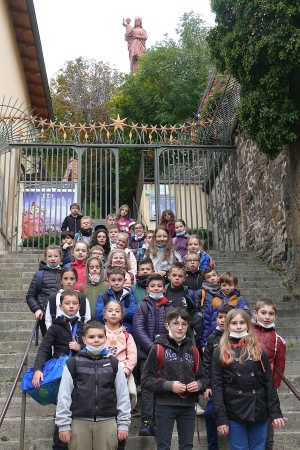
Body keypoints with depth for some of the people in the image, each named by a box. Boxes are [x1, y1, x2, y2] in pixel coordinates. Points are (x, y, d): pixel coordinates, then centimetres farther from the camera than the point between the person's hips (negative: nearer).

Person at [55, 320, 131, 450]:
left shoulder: (114, 364, 4)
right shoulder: (72, 364, 0)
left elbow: (123, 395, 6)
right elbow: (64, 396, 1)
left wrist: (123, 423, 3)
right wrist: (63, 425, -2)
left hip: (107, 422, 1)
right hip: (79, 422, -1)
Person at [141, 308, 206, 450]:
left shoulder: (192, 350, 7)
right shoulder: (158, 348, -6)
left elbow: (201, 377, 15)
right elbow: (146, 379, -7)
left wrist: (198, 384, -8)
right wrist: (169, 385, -19)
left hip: (188, 406, 4)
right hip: (165, 405, -4)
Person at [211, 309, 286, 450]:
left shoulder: (258, 350, 6)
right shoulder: (221, 353, 0)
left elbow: (269, 382, 5)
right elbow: (217, 386, -3)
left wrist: (275, 412, -2)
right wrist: (220, 418, -9)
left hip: (259, 411, 2)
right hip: (234, 413, -2)